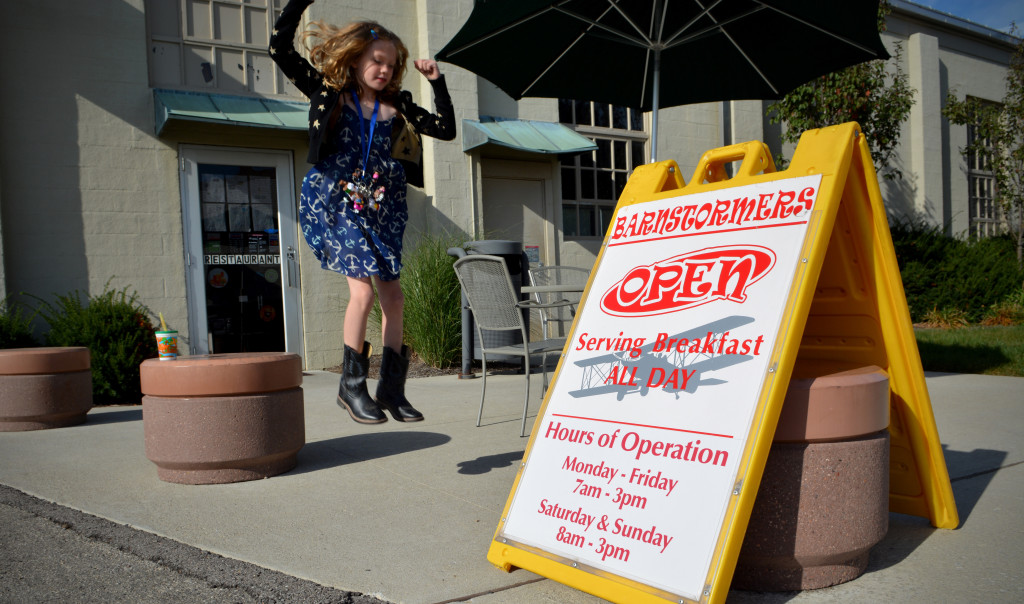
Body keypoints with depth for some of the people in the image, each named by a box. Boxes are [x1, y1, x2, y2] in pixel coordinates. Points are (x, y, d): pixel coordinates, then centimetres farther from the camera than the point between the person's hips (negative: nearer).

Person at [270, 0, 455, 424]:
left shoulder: (396, 107, 11)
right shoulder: (328, 91, 4)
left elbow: (445, 130, 10)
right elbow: (280, 49, -1)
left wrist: (437, 82, 3)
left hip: (381, 207, 4)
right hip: (334, 202, -4)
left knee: (392, 293, 1)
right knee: (362, 288, -15)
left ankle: (391, 388, 12)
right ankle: (351, 385, 1)